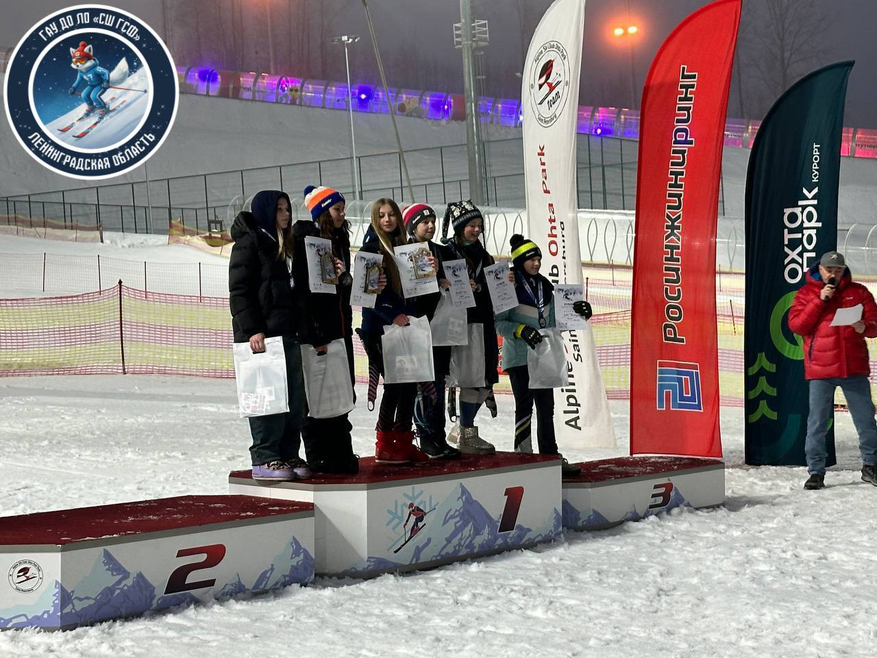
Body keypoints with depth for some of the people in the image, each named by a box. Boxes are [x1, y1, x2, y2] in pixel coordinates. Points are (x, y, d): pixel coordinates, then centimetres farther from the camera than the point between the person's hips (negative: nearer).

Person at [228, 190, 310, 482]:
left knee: (294, 397, 7)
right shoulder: (249, 242, -4)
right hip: (262, 334, -8)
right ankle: (264, 459, -6)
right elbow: (240, 290, -11)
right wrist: (252, 329, -19)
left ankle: (288, 455, 13)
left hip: (288, 332, 8)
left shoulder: (288, 245, 22)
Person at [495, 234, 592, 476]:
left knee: (546, 407, 10)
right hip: (519, 357, -7)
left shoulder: (545, 287, 12)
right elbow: (498, 322, -11)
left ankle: (550, 456, 16)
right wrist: (521, 330, -24)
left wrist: (574, 310, 4)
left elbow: (551, 322, 17)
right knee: (525, 406, -5)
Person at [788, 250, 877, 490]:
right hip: (820, 371, -1)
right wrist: (820, 300, -13)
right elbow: (796, 325, -7)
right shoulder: (806, 293, 6)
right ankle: (816, 472, 7)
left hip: (854, 368, 1)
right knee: (817, 423, 0)